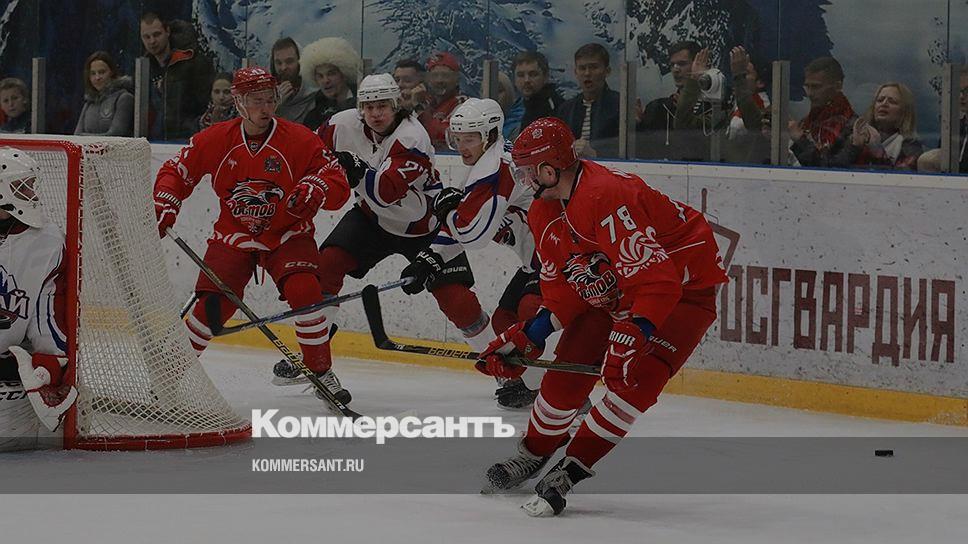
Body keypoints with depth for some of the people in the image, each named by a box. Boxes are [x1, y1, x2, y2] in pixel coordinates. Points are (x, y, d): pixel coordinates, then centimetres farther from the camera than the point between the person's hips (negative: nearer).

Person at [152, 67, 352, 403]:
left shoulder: (299, 139, -13)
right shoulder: (215, 140, -8)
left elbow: (339, 185, -13)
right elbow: (176, 172, 5)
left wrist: (315, 189, -34)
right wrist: (165, 206, -9)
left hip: (287, 234, -1)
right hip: (233, 234, 1)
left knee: (304, 291, -24)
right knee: (214, 303, -14)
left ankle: (321, 372, -8)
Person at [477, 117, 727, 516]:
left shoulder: (608, 198, -34)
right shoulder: (545, 214, -3)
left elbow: (656, 280, -37)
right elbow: (563, 289, 3)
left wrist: (631, 337, -41)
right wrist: (526, 339, -7)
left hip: (684, 284, -9)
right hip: (615, 291, 9)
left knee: (634, 380, -23)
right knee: (568, 370, 3)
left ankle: (570, 470, -14)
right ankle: (533, 453, 26)